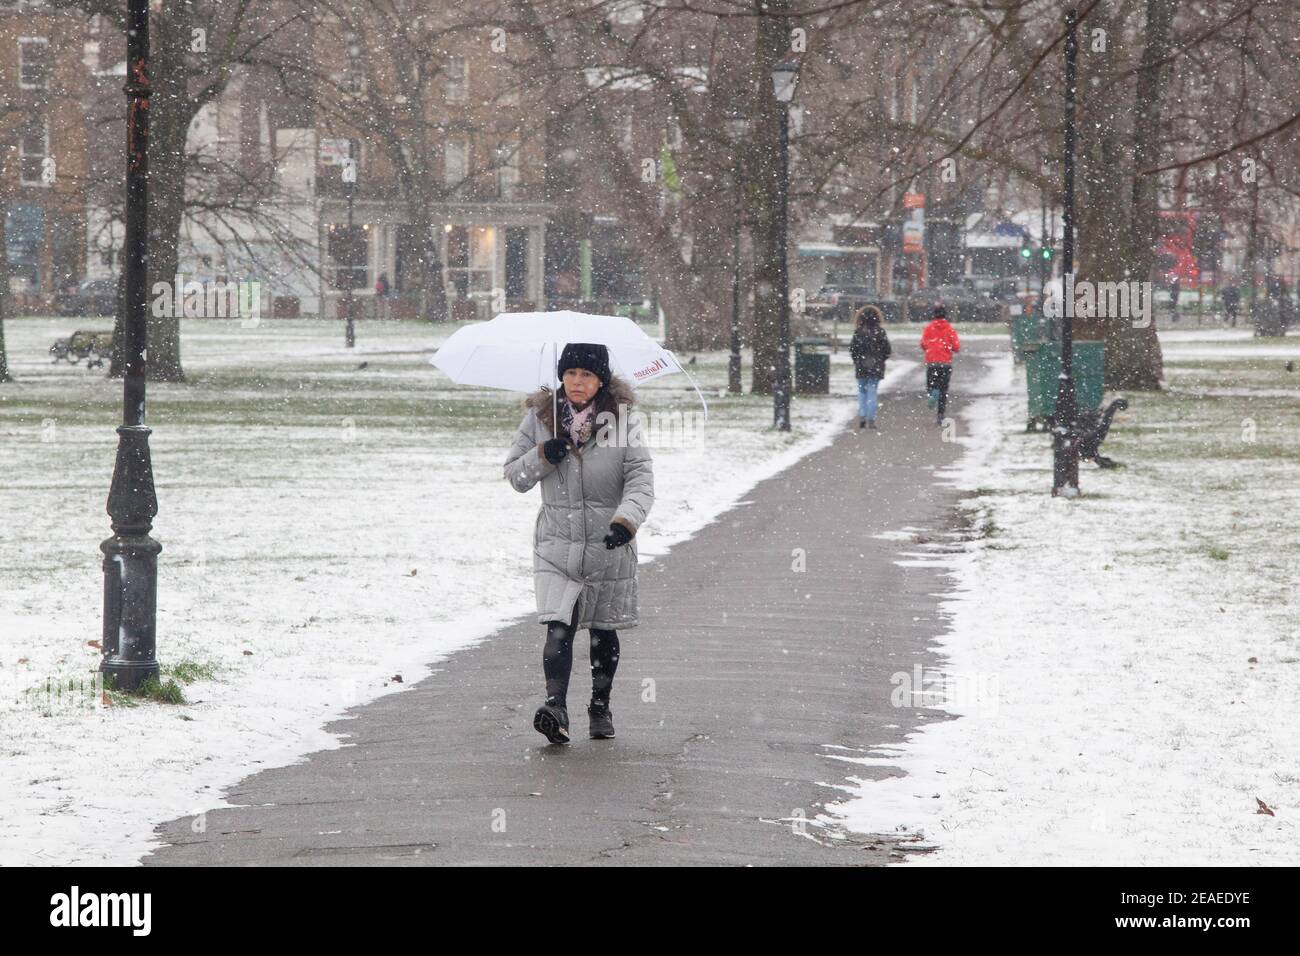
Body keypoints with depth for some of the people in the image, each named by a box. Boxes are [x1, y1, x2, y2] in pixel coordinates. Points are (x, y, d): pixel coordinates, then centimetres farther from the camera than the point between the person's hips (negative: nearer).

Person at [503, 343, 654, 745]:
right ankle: (556, 706, -25)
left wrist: (627, 516, -28)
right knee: (559, 628, -17)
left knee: (603, 630, 14)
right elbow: (514, 475, 7)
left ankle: (600, 707, 29)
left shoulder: (621, 418, -4)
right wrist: (542, 456, -14)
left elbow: (641, 475, -10)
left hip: (608, 544, 0)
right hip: (557, 542, 0)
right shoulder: (539, 417, 2)